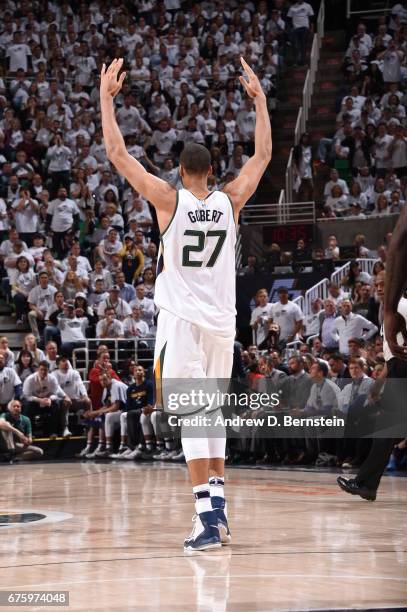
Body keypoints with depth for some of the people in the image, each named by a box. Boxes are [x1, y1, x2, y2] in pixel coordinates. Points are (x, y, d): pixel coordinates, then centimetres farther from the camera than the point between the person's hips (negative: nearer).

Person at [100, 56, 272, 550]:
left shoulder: (169, 199, -7)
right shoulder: (230, 201, 2)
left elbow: (117, 154, -7)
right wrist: (259, 99, 23)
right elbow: (263, 155, 17)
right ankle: (217, 512, 18)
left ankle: (207, 521, -17)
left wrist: (106, 97, 1)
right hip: (222, 323, 4)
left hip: (182, 322, -4)